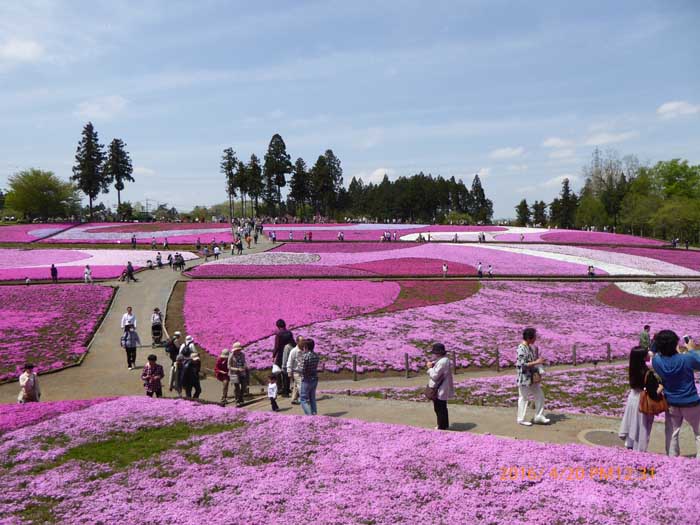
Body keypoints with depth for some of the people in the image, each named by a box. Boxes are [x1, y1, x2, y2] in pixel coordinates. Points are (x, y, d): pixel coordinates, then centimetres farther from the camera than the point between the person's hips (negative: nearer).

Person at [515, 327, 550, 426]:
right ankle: (521, 419, 16)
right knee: (523, 398, 3)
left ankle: (539, 417, 23)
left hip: (533, 377, 9)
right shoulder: (521, 349, -20)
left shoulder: (531, 347, 8)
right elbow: (523, 365, -25)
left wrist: (539, 373, 9)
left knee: (539, 396, 11)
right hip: (524, 378, -9)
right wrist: (536, 362, -21)